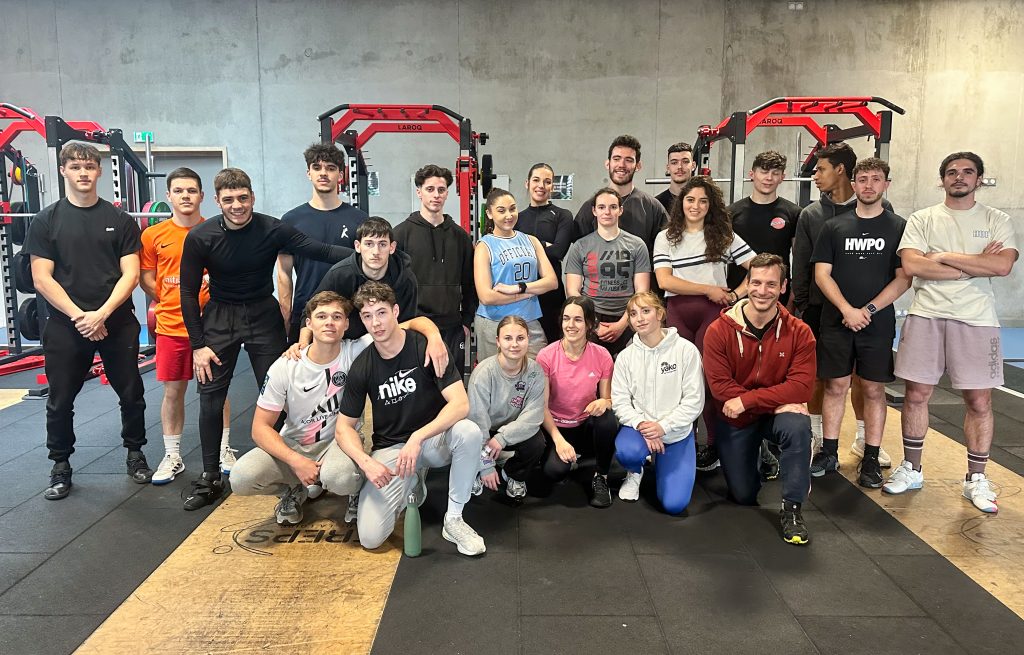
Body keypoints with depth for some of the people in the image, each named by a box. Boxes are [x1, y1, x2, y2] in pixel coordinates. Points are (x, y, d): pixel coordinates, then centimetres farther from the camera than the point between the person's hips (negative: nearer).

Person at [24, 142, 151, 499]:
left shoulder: (120, 220, 3)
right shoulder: (46, 221, 2)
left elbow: (130, 274, -3)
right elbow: (42, 279, -3)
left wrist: (101, 314, -14)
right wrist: (78, 316, -13)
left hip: (117, 323, 0)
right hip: (65, 326, 0)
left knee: (131, 394, 8)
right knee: (60, 400, 8)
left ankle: (135, 453, 28)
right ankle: (60, 466, 25)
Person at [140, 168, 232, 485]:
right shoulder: (153, 235, 1)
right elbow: (147, 280, 9)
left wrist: (212, 296, -11)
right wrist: (175, 303, 2)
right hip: (171, 327, 1)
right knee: (173, 391, 9)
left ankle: (224, 451, 23)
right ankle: (172, 457, 22)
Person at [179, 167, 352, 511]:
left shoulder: (273, 230, -13)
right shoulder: (200, 237, -12)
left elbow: (319, 250, -19)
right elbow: (189, 292, -5)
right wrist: (197, 344, -7)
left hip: (263, 315, 0)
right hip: (220, 317, 0)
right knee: (210, 398, 0)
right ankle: (210, 478, 13)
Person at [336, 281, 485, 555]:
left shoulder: (426, 348, -14)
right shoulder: (361, 367, -6)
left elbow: (460, 404, -23)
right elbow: (345, 427, 0)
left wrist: (417, 438, -35)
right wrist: (366, 462, -20)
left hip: (433, 439, -1)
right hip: (389, 448, 2)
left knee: (469, 432, -36)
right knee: (370, 538, -16)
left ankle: (454, 519, -15)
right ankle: (412, 484, 15)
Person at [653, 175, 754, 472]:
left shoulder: (724, 235, 9)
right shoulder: (666, 238, 8)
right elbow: (664, 281, -5)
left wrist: (736, 295, -7)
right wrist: (708, 289, -6)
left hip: (713, 314, -1)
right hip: (678, 314, 1)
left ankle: (715, 444, 13)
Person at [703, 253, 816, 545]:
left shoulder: (799, 332, -14)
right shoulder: (719, 331, -15)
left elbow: (801, 387, -21)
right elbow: (719, 386, -19)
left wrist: (747, 400, -28)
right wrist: (777, 400, -23)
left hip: (778, 413, -1)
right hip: (736, 420, 1)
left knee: (798, 425, -36)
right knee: (743, 496, 6)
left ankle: (792, 508, -18)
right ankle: (757, 458, 41)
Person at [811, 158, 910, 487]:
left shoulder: (899, 227, 3)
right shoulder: (834, 227, 7)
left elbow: (904, 278, -2)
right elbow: (821, 274, 1)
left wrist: (868, 310, -12)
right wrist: (847, 310, -11)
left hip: (878, 323, -1)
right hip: (836, 321, 1)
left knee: (874, 389, 4)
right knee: (835, 386, 5)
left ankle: (871, 459, 13)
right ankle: (829, 453, 15)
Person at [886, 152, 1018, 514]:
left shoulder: (997, 221, 6)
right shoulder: (922, 219, 6)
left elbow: (1003, 266, -11)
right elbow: (911, 265, -10)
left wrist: (943, 257, -11)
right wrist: (975, 265, -9)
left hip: (976, 320, 0)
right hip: (926, 316, 0)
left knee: (979, 401, 4)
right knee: (916, 394, 5)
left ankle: (976, 479, 18)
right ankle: (911, 469, 19)